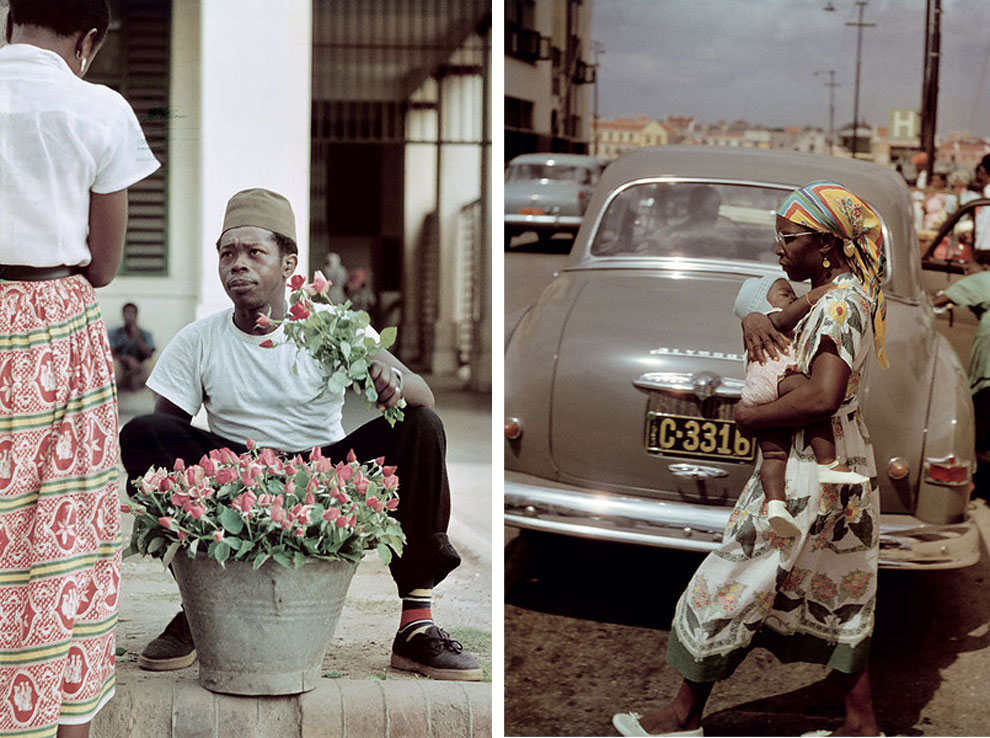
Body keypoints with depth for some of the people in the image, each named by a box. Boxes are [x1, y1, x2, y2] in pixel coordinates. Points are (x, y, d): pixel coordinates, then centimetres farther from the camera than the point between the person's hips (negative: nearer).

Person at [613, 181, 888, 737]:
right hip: (847, 470, 10)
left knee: (729, 586, 2)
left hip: (810, 478, -10)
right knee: (839, 598, 16)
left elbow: (823, 397, -33)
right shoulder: (848, 295, 8)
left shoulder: (839, 305, -21)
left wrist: (752, 416, -19)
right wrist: (754, 318, -4)